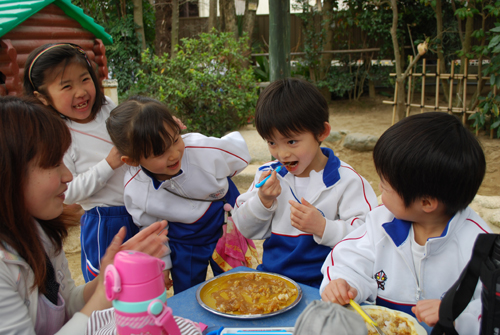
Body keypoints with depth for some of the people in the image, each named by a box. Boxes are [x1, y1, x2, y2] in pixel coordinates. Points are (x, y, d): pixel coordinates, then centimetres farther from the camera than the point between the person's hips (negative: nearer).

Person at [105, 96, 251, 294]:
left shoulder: (205, 150, -33)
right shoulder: (135, 190, -25)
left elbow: (237, 143, -10)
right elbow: (151, 227, -4)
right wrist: (160, 263, 5)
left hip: (225, 231, 0)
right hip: (183, 246, 1)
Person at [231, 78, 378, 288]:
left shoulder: (346, 181, -4)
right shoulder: (268, 175, 10)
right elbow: (246, 230, 12)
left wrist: (323, 227, -21)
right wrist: (262, 200, -6)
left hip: (319, 285, -3)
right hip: (270, 275, 4)